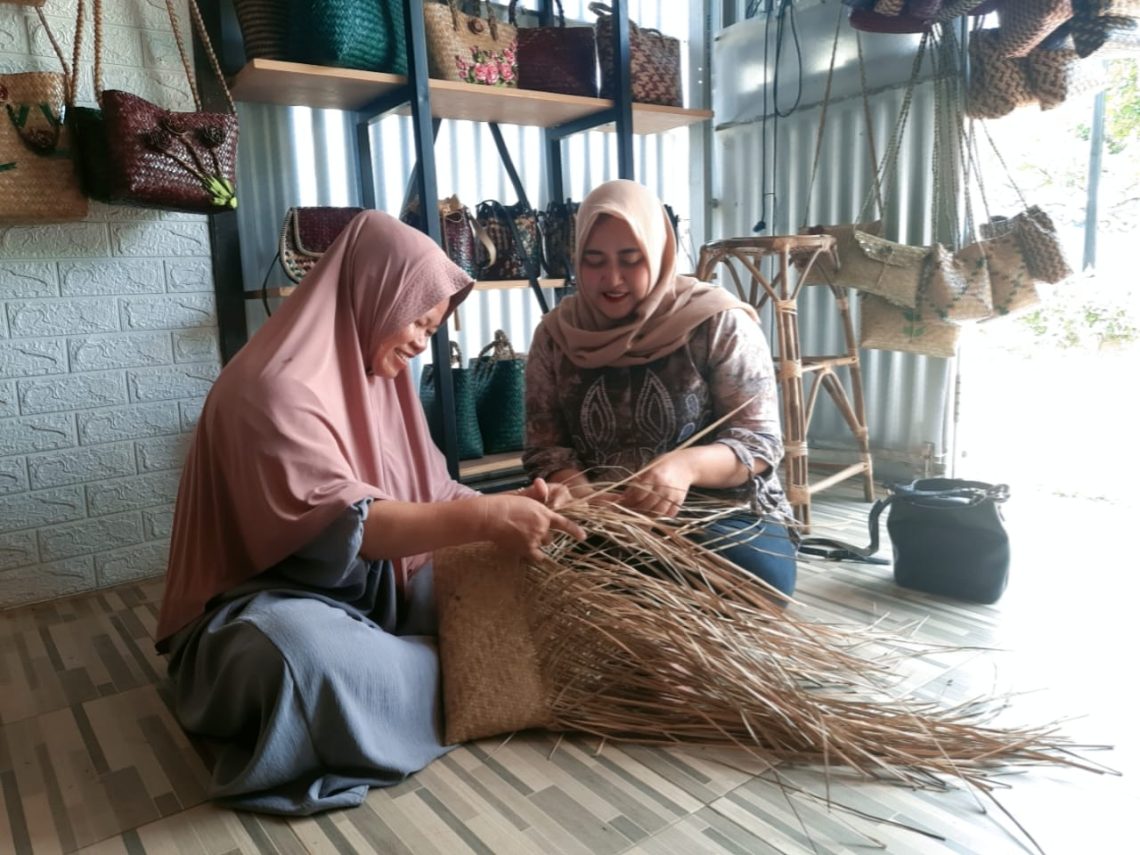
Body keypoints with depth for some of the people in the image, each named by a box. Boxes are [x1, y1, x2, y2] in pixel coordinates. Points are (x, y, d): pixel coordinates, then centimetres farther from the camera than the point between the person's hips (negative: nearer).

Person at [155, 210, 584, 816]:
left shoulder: (378, 374, 6)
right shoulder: (275, 388, -22)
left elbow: (430, 493, 6)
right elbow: (345, 524, -32)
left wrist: (504, 505, -12)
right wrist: (482, 519, -38)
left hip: (373, 590, 7)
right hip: (271, 606, -7)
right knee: (302, 647, -40)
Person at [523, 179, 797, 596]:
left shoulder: (719, 323, -6)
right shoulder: (555, 335, 4)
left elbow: (759, 440, -8)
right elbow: (545, 447, 3)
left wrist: (687, 465, -30)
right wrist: (587, 502, -19)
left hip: (724, 513, -1)